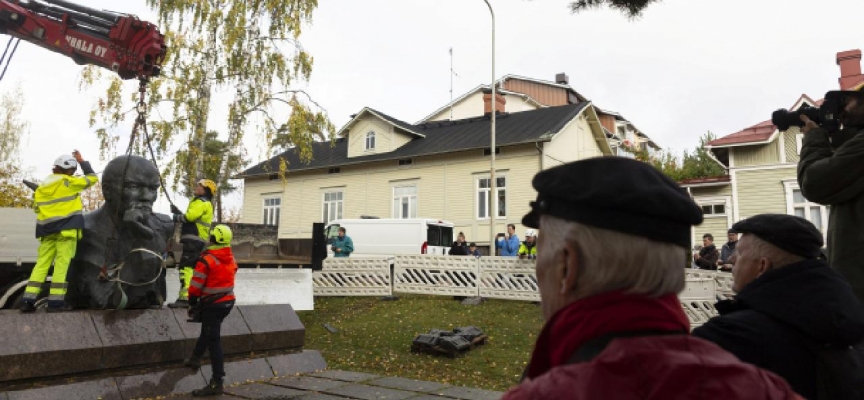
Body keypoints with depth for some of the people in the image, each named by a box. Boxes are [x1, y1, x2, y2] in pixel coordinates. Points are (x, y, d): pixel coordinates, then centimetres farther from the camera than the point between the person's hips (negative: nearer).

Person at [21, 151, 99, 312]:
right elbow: (92, 178, 5)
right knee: (62, 263, -6)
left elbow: (37, 209, 17)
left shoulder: (41, 188, 17)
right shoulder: (68, 182, -2)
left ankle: (29, 300, 2)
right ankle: (56, 301, -9)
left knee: (42, 263, 8)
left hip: (47, 229, 6)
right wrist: (82, 161, 14)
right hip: (66, 228, -6)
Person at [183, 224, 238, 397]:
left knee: (213, 341, -5)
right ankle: (195, 359, 46)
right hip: (228, 301, 8)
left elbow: (196, 286, -15)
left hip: (212, 304, -8)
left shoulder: (207, 260, -18)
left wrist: (192, 304, 0)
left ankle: (217, 383, -3)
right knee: (207, 331, 28)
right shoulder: (232, 259, 5)